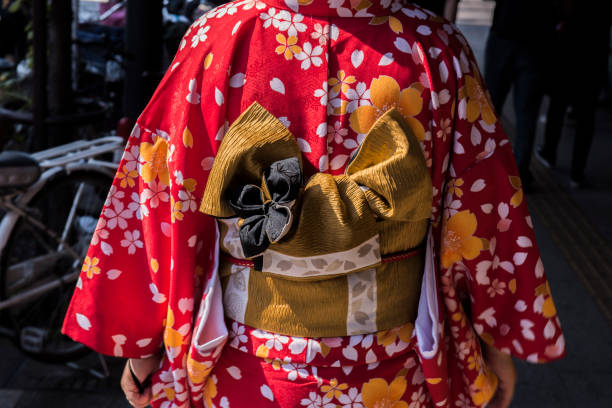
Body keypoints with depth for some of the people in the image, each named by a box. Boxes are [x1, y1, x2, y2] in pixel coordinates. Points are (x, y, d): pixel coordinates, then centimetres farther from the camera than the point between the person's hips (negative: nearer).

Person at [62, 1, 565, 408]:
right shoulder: (437, 47, -13)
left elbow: (160, 201, -11)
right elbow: (481, 216, -7)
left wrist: (140, 340, 2)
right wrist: (498, 337, 8)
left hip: (246, 367, 0)